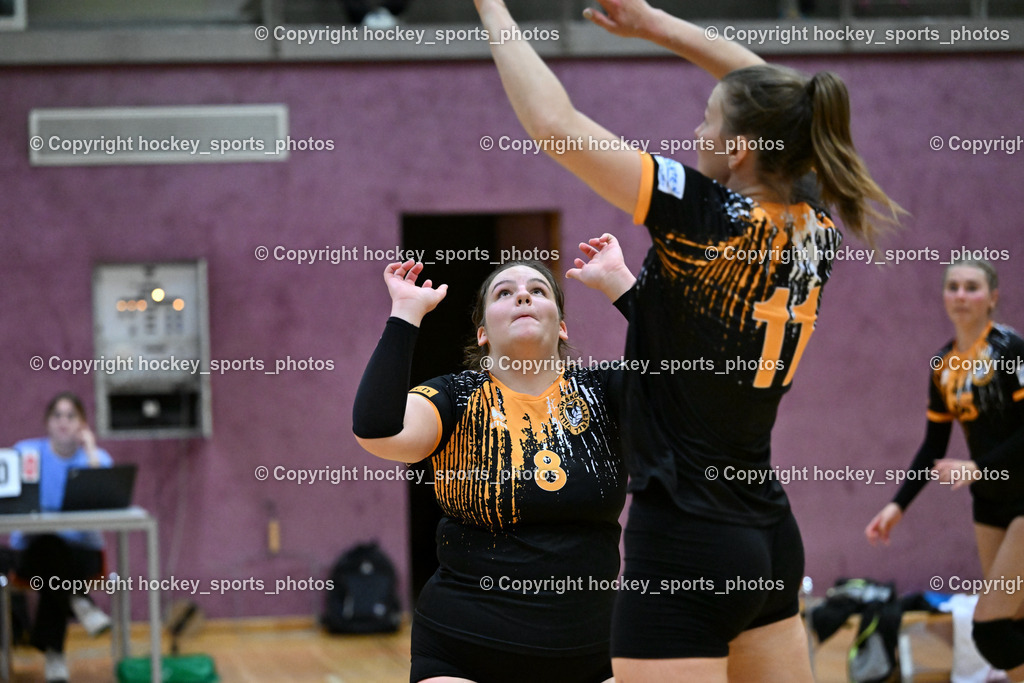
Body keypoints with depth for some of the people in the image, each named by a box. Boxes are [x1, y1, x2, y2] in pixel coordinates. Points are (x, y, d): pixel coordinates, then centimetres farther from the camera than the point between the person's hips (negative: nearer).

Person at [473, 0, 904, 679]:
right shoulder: (816, 226, 2)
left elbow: (555, 122, -16)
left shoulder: (708, 214, -17)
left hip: (684, 542, -8)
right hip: (772, 539, 8)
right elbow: (771, 99, 20)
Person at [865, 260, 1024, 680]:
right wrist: (899, 505, 7)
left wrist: (979, 468, -25)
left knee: (990, 627, -14)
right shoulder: (943, 365, 7)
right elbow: (934, 444, 13)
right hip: (990, 502, 7)